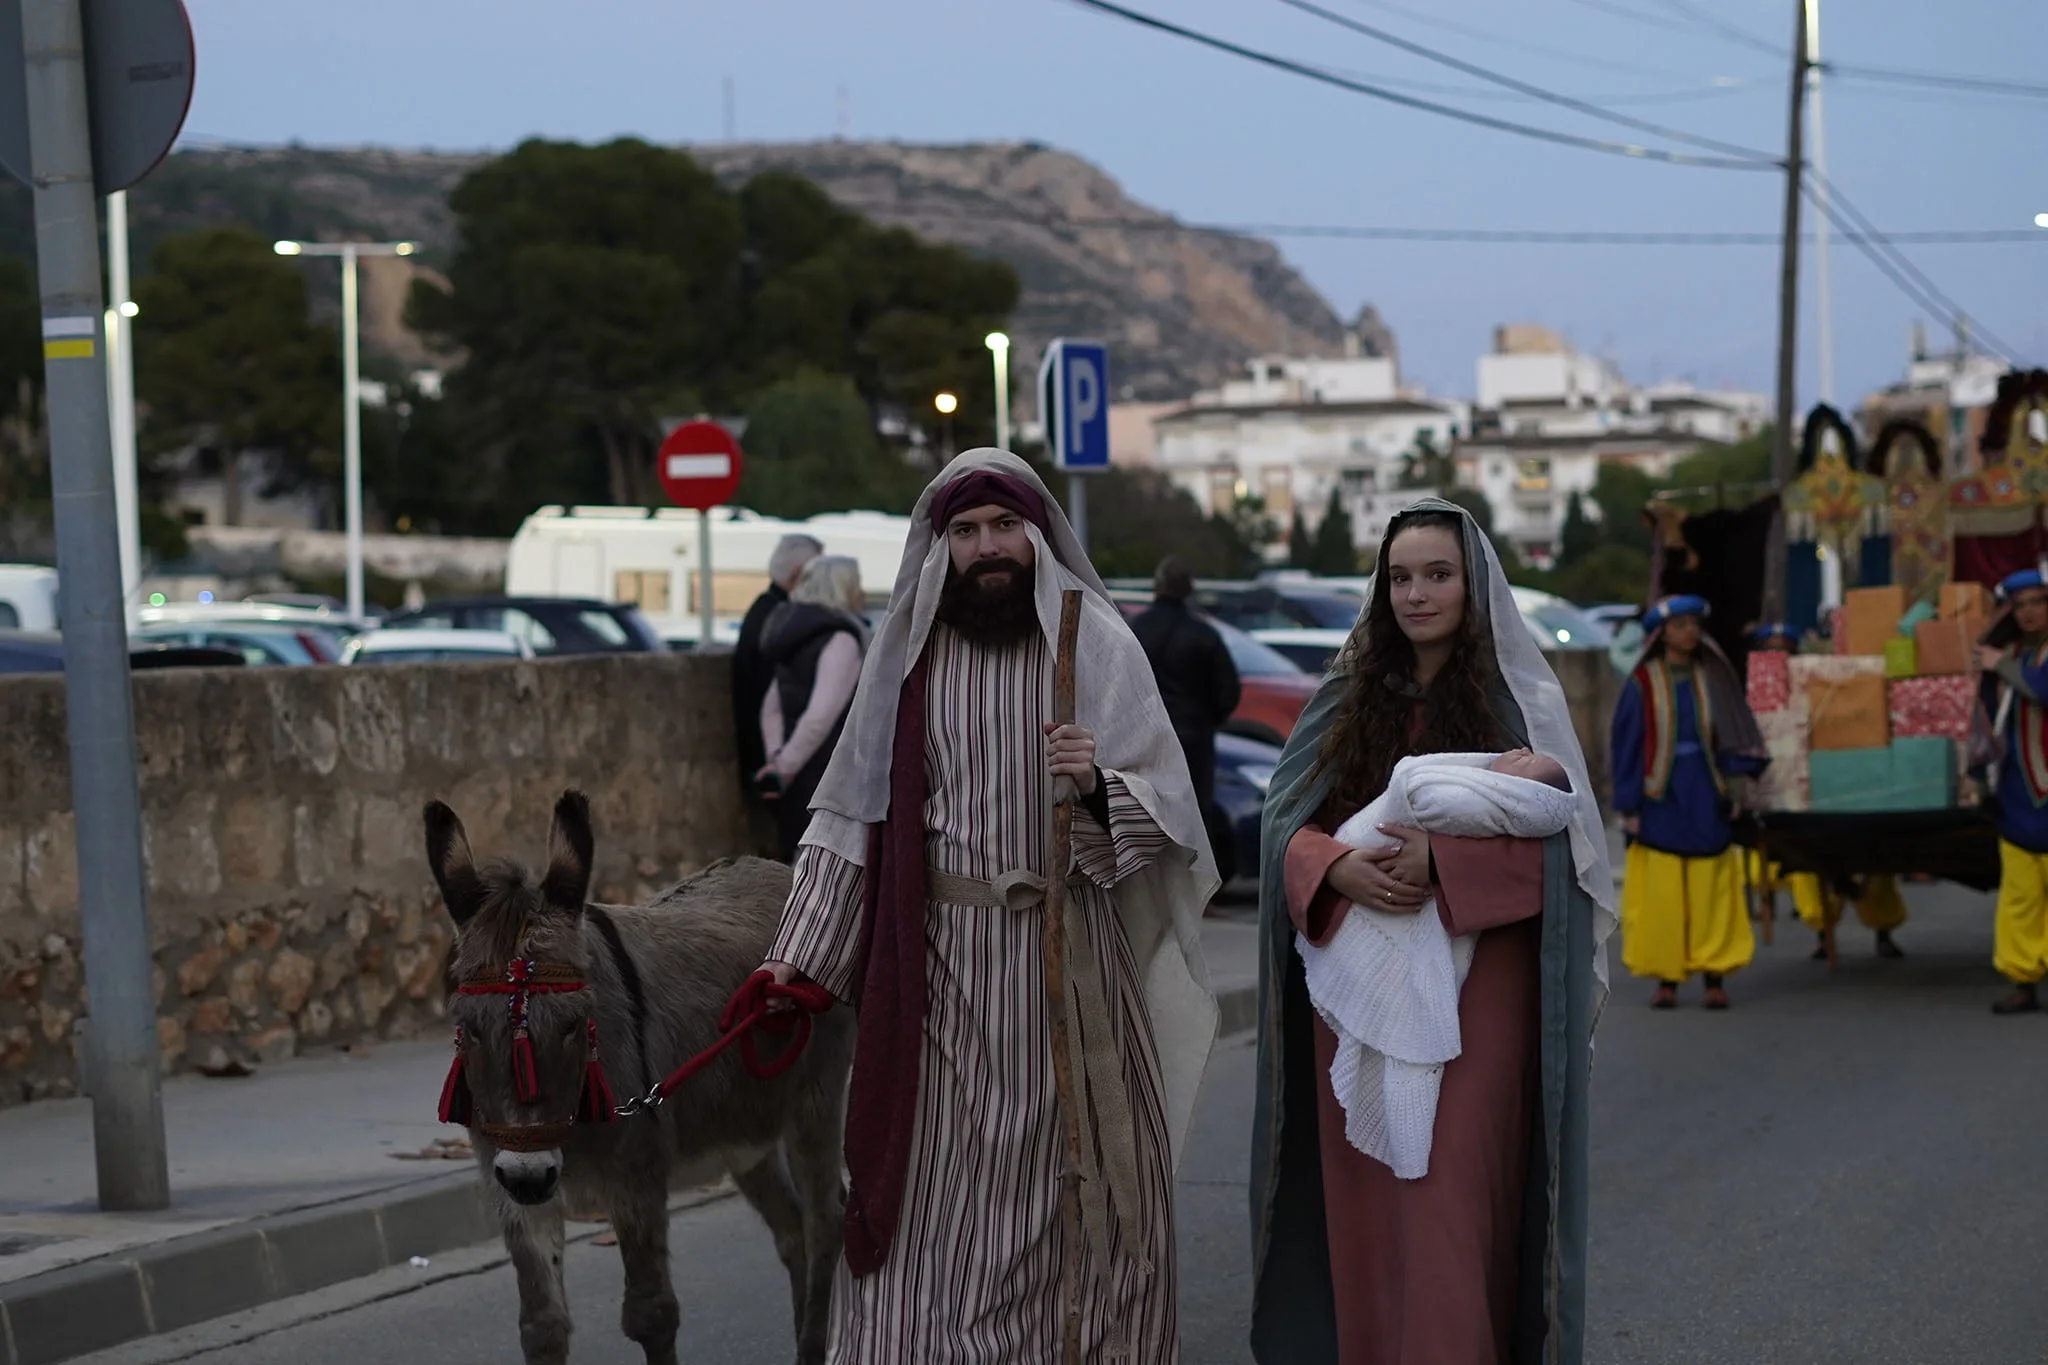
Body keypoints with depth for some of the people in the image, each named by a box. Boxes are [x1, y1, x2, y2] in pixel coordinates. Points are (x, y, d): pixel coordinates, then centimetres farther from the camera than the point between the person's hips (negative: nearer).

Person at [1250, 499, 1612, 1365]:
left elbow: (1557, 840, -6)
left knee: (1451, 1190, -10)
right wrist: (1337, 869, -15)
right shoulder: (1347, 701, 11)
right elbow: (1286, 825, 7)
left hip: (1475, 990, -3)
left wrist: (1444, 858, -20)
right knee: (1363, 1194, 3)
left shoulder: (1520, 701, 1)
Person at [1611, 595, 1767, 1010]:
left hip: (1705, 797, 2)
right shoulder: (1643, 682, -1)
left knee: (1711, 890, 1)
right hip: (1660, 797, -2)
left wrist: (1739, 771, -13)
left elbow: (1733, 730, 3)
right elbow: (1627, 743, -1)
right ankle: (1666, 979, 6)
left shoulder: (1712, 677, 6)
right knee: (1661, 893, -1)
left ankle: (1715, 978, 5)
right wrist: (1628, 805, -5)